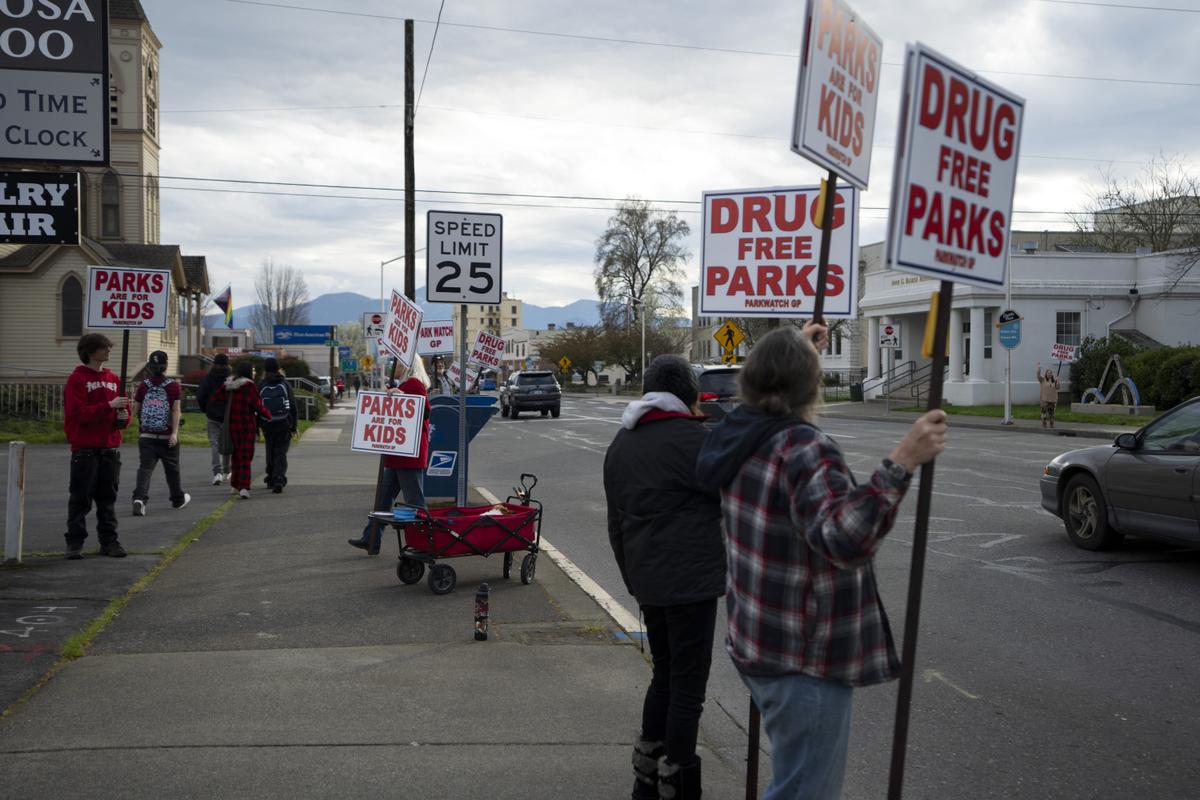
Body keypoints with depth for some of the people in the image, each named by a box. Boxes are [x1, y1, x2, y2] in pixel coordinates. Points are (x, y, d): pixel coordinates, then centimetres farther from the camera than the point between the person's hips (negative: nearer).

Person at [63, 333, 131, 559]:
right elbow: (79, 413, -16)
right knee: (80, 498, 0)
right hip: (85, 449, -5)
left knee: (108, 497, 9)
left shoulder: (113, 379, 13)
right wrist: (109, 406, -21)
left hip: (110, 448, 5)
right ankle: (75, 542, 6)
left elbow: (124, 411, 17)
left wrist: (123, 417, -6)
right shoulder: (77, 379, -5)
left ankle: (109, 541, 14)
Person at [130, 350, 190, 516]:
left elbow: (135, 411, 10)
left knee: (145, 467, -3)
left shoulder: (143, 386, 3)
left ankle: (139, 498, -23)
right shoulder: (174, 386, -5)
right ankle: (178, 499, 30)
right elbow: (175, 411, -13)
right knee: (172, 468, 14)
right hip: (167, 437, -1)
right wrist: (175, 433, -17)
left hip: (146, 436, 1)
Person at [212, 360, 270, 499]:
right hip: (247, 425, -5)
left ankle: (235, 485, 27)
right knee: (246, 457, -2)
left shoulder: (227, 385, 3)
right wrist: (268, 416, 1)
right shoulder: (250, 386, -14)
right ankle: (244, 488, -13)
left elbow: (214, 399, 4)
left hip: (232, 425, 6)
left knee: (236, 455, 20)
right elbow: (258, 406, -15)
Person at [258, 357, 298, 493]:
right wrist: (293, 427, 6)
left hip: (268, 426, 1)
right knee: (281, 454, 0)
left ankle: (271, 478, 27)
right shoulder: (285, 385, -2)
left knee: (271, 453, 18)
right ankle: (279, 479, -18)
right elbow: (293, 407, -2)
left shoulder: (261, 387, -2)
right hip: (284, 426, -1)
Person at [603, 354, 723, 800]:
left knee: (664, 674, 20)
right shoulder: (690, 437, -12)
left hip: (648, 579, 8)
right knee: (688, 684, 0)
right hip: (691, 578, -8)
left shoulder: (621, 444, 14)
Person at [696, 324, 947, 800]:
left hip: (760, 648, 10)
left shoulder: (742, 435, 4)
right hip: (805, 664, -10)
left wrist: (798, 349, 37)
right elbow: (844, 537, -40)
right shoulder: (803, 449, -25)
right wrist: (902, 462, -43)